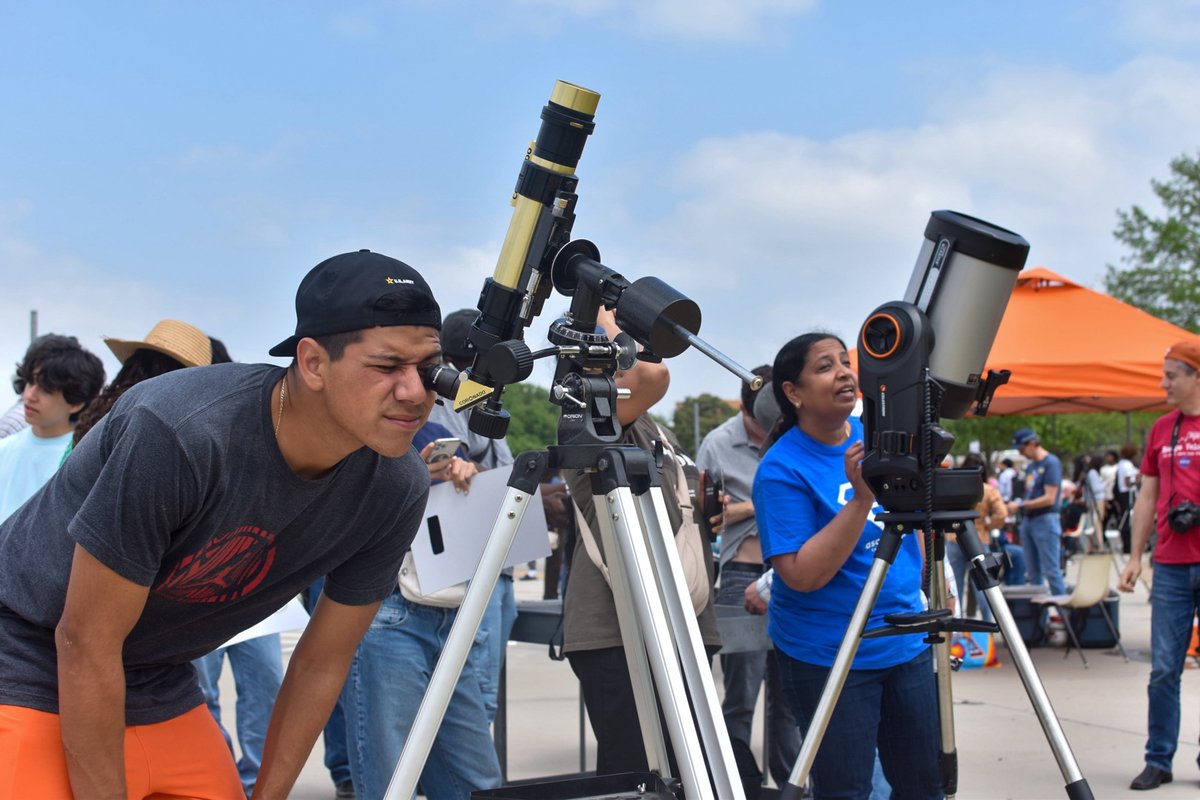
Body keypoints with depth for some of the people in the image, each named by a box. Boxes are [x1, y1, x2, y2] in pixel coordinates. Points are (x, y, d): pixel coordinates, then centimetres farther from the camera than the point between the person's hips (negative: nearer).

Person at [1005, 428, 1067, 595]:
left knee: (1051, 570, -8)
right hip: (1028, 520, 9)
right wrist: (1015, 503, 2)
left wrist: (1020, 505, -15)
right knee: (1032, 572, 10)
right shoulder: (1030, 466, 16)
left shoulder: (1051, 463, -9)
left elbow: (1049, 498, -15)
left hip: (1045, 520, -9)